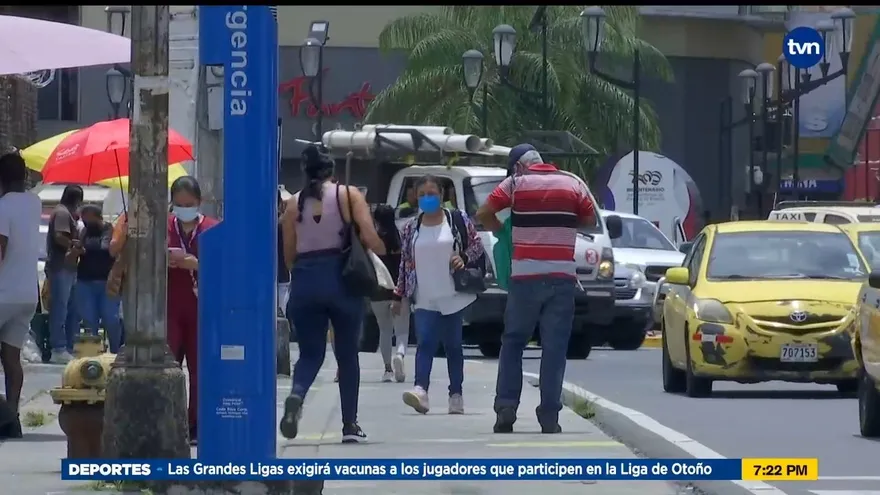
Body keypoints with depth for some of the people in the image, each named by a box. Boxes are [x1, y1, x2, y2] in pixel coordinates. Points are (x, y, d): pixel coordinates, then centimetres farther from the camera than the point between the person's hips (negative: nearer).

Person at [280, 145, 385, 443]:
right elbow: (370, 237, -10)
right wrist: (381, 251, 11)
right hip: (341, 280, -1)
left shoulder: (294, 204, 8)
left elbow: (289, 256, 8)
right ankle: (350, 425, 13)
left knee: (310, 353, 9)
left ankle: (297, 394, -23)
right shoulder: (348, 195, 2)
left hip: (305, 282, 1)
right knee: (347, 355, 12)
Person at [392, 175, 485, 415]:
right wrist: (398, 296, 11)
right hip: (424, 298, 1)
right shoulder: (411, 228, 9)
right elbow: (405, 263, 13)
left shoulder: (458, 220, 2)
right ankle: (421, 389, -28)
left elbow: (477, 245, 6)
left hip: (451, 295, -1)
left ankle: (456, 395, 10)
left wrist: (464, 258, -14)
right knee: (425, 343, -13)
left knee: (453, 345, 5)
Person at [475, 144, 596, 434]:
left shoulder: (516, 183, 1)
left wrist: (501, 230, 16)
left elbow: (483, 214, -1)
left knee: (513, 342, 11)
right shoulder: (572, 184, 7)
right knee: (554, 348, 2)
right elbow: (590, 220, 15)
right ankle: (549, 416, 0)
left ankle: (506, 407, 1)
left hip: (526, 276, -1)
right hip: (562, 277, 1)